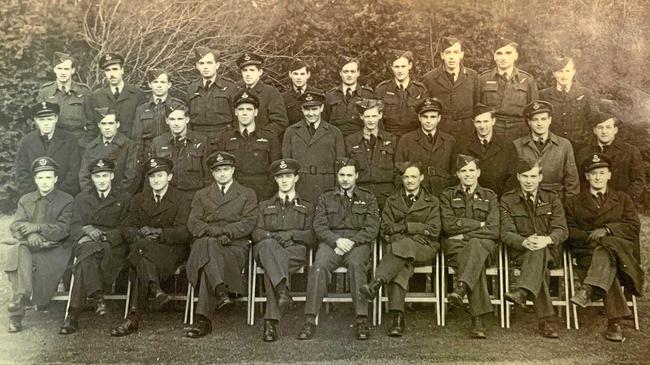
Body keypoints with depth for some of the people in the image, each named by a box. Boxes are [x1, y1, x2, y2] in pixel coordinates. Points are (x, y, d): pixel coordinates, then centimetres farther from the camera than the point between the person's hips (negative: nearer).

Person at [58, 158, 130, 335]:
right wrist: (87, 229, -9)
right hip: (86, 242, 1)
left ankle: (73, 314, -32)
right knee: (90, 251, -37)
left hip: (114, 245, -1)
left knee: (85, 261, -33)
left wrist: (102, 234, -9)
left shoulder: (124, 198, 16)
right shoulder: (81, 198, 24)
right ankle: (97, 297, -43)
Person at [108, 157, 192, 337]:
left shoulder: (182, 199, 5)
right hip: (142, 247, 3)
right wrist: (140, 234, -14)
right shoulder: (139, 199, 19)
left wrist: (157, 232, -20)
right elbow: (127, 229, 10)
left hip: (171, 249, -3)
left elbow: (183, 233, -7)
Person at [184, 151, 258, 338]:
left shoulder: (247, 194, 17)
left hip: (235, 246, -1)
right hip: (205, 244, 2)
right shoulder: (201, 195, 23)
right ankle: (221, 292, -49)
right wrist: (214, 232, -11)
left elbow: (248, 223, 3)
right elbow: (193, 223, 8)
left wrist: (225, 231, -12)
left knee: (209, 264, -33)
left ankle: (203, 319, -37)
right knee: (207, 243, -37)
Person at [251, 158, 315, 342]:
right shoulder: (264, 206, 29)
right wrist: (274, 236, -9)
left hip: (295, 251, -1)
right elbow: (256, 234, 13)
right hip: (267, 249, 1)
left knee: (271, 270, -37)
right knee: (268, 244, -40)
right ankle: (283, 290, -58)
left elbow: (311, 237, 13)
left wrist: (292, 234, -8)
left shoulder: (307, 207, 26)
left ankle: (271, 322, -41)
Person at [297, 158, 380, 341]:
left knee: (357, 265, -35)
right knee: (318, 267, -30)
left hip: (357, 242, -1)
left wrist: (351, 241, -12)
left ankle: (362, 321, -33)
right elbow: (319, 226, 6)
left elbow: (372, 228, 4)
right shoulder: (325, 198, 17)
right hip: (331, 241, 1)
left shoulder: (367, 198, 14)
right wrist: (336, 241, -12)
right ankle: (310, 320, -28)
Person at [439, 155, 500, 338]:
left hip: (484, 246, 0)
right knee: (476, 264, -35)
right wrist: (479, 224, -5)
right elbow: (448, 225, -2)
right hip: (456, 247, 0)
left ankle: (460, 289, -57)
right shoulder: (447, 195, 16)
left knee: (476, 244, -39)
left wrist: (464, 232, -6)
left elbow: (493, 231, 2)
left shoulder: (490, 197, 16)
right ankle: (477, 319, -42)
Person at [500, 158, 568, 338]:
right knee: (539, 265, -35)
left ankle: (522, 292, -53)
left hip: (548, 250, 1)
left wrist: (546, 239, -26)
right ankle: (544, 319, -40)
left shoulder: (551, 198, 10)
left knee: (539, 251, -37)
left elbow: (562, 230, -1)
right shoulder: (507, 200, 6)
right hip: (519, 251, -1)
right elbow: (506, 233, -4)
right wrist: (524, 242, -28)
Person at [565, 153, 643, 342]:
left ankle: (587, 290, -55)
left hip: (619, 247, 0)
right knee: (608, 269, -35)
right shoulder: (574, 203, 19)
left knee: (607, 249, -39)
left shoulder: (622, 199, 21)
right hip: (588, 252, 0)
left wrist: (607, 230, -12)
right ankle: (614, 323, -41)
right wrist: (590, 236, -12)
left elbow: (633, 226, 5)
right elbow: (569, 232, 8)